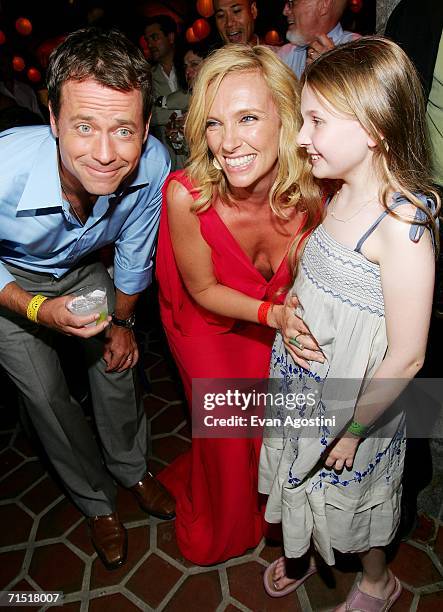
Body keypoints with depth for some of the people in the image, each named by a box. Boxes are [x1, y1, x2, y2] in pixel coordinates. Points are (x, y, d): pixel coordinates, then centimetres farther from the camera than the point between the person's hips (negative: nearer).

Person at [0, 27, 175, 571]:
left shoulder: (152, 165, -32)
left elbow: (134, 254, -12)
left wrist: (123, 322, 0)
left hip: (84, 270, 2)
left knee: (116, 364, 7)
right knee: (46, 395, 3)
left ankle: (132, 469, 39)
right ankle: (96, 501, 31)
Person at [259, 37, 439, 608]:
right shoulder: (340, 193, -4)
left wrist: (353, 428, -14)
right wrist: (290, 325, -5)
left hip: (357, 398, -6)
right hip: (303, 378, 7)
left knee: (350, 494, 20)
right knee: (302, 476, 27)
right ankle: (298, 556, 59)